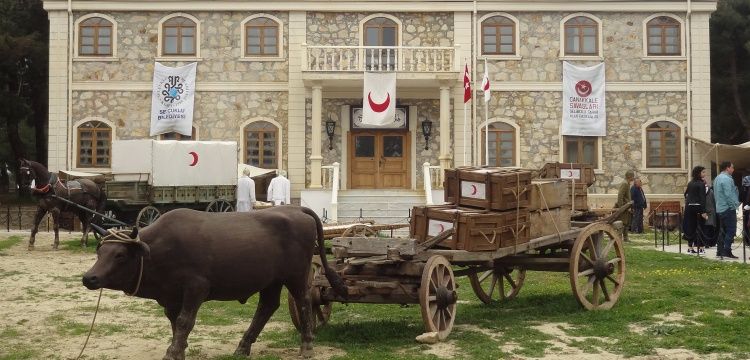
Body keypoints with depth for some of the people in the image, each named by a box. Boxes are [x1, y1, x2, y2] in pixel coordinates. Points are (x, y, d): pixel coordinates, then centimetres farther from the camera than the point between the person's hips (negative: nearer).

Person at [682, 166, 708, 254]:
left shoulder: (690, 183, 10)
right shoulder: (701, 184, -10)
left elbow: (686, 194, 16)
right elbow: (702, 198, -15)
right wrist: (704, 211, -17)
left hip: (689, 207, 6)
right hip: (698, 207, -6)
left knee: (691, 227, 9)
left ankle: (690, 247, 11)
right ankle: (700, 247, 2)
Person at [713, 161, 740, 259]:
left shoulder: (717, 178, 15)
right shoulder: (727, 179, -16)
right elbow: (729, 195, -21)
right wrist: (734, 205, -12)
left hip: (720, 208, 10)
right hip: (728, 208, -10)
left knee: (723, 231, 13)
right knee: (731, 231, -7)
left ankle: (720, 251, 13)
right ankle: (727, 251, -10)